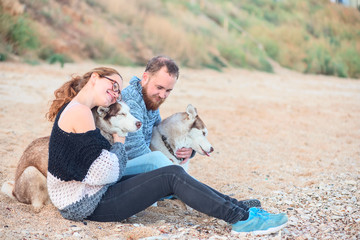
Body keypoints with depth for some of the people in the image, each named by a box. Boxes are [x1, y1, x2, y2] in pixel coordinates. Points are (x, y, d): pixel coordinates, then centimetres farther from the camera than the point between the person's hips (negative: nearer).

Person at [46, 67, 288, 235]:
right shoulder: (79, 112, -18)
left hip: (83, 202, 10)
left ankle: (238, 207, 8)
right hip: (88, 204, -10)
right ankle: (242, 218, -8)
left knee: (172, 174, 8)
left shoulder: (70, 109, 15)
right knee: (173, 176, -12)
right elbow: (103, 174, -22)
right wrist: (119, 142, -4)